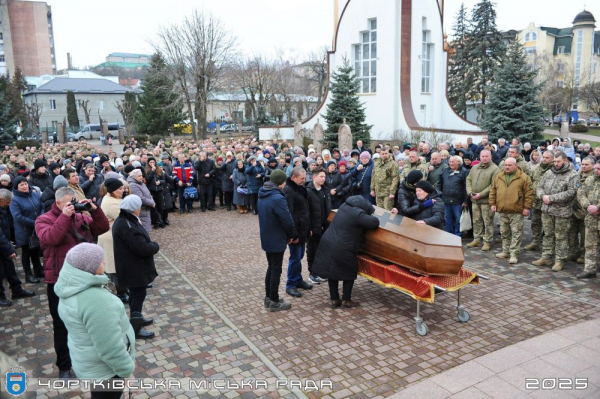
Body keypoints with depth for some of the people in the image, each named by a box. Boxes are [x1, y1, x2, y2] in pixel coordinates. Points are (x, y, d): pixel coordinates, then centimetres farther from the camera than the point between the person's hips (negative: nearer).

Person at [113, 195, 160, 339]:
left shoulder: (125, 220, 6)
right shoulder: (127, 226, -28)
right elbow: (142, 248, -30)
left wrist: (151, 245, -4)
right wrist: (155, 246, -12)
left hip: (133, 266, 10)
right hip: (134, 268, -10)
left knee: (137, 294, 24)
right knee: (138, 295, 1)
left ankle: (137, 318, 40)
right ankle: (136, 328, 12)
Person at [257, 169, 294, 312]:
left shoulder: (262, 195, 4)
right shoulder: (277, 198, -24)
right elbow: (287, 220, -22)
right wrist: (290, 235, -4)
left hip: (266, 238, 8)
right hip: (276, 240, -8)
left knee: (271, 268, 19)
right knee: (276, 270, 3)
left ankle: (268, 297, 28)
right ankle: (274, 302, 12)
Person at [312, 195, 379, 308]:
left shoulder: (345, 206, 10)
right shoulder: (358, 214, -17)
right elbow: (375, 223, -12)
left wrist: (366, 216, 25)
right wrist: (369, 216, 8)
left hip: (327, 244, 8)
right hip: (342, 249, -8)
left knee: (332, 271, 17)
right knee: (350, 272, 13)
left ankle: (334, 299, 25)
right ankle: (346, 300, 18)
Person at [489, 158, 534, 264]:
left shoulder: (523, 177, -4)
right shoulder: (498, 177, 9)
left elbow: (529, 193, -5)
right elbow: (493, 191, 14)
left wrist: (527, 207, -9)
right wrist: (492, 203, 7)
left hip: (516, 211, -5)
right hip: (502, 211, 5)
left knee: (516, 233, -1)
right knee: (504, 232, 14)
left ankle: (514, 254, 3)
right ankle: (505, 251, 25)